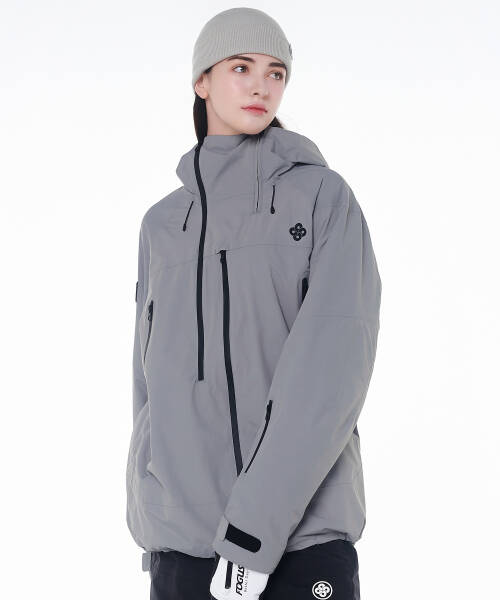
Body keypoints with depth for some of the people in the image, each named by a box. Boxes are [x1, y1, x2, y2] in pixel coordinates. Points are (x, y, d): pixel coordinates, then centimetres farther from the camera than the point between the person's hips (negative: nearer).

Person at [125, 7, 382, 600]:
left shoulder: (326, 196, 0)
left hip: (304, 526, -3)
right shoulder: (164, 226, 13)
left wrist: (254, 531, -21)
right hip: (187, 535, 4)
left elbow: (337, 358, -13)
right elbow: (157, 381, 14)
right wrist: (154, 539, 10)